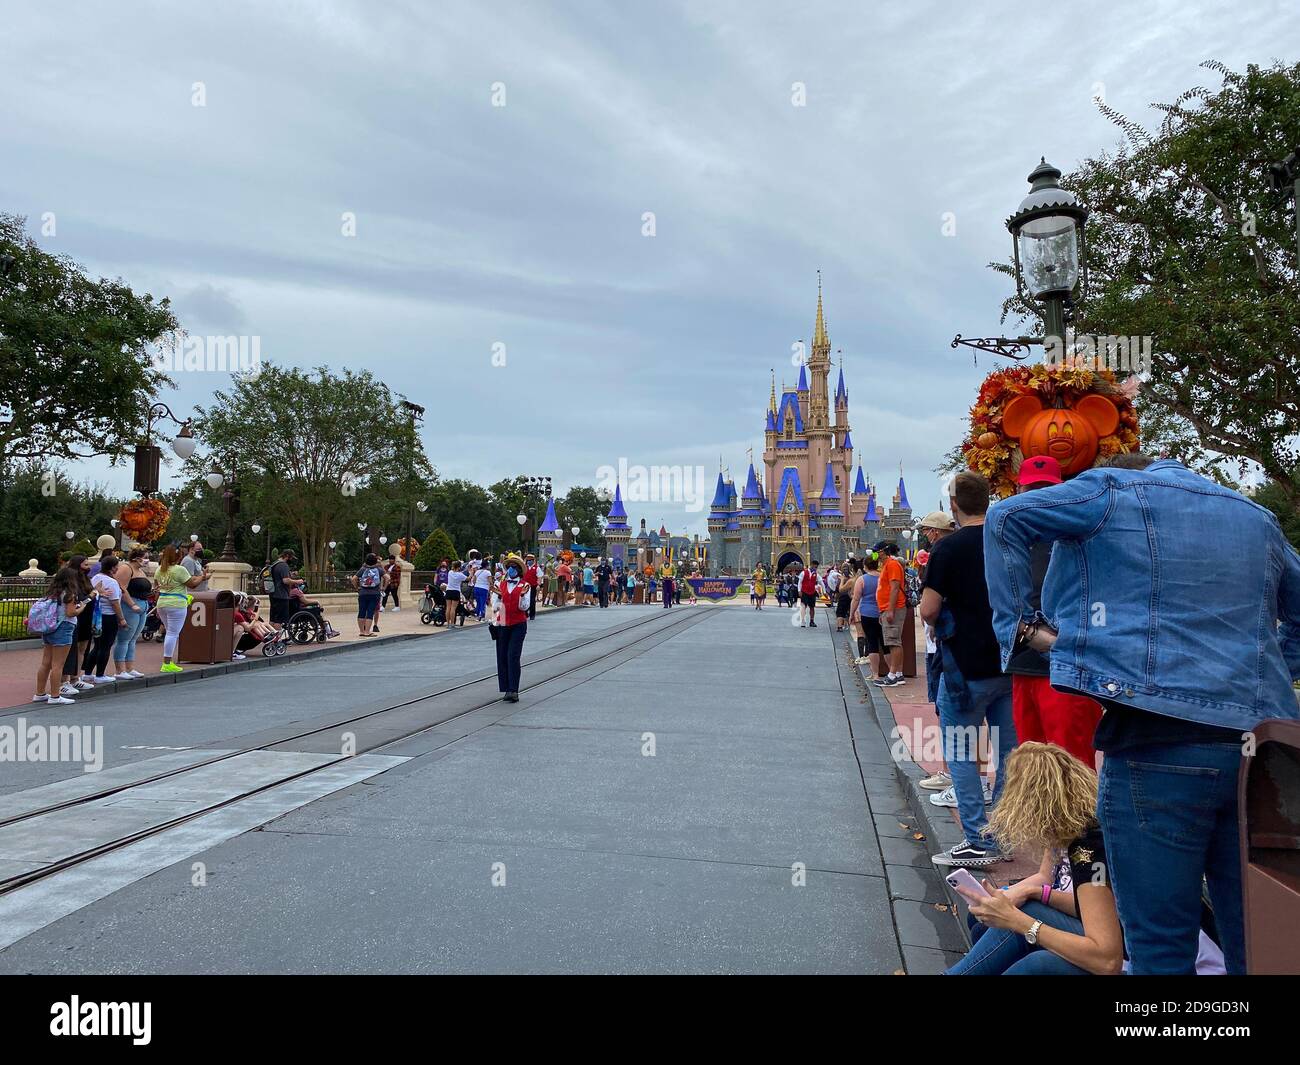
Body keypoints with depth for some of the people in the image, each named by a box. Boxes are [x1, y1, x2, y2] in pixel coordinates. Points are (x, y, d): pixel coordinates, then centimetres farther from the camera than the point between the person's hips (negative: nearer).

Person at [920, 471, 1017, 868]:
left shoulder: (949, 548, -14)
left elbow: (928, 610, -17)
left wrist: (942, 623, 3)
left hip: (966, 667, -6)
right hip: (1009, 664, 6)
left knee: (961, 755, 5)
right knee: (1008, 751, 14)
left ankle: (978, 841, 7)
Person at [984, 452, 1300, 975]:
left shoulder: (1116, 489, 7)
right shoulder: (1258, 518, 23)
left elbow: (1005, 519, -2)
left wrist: (1021, 622, 0)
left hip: (1158, 740, -6)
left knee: (1162, 947, 2)